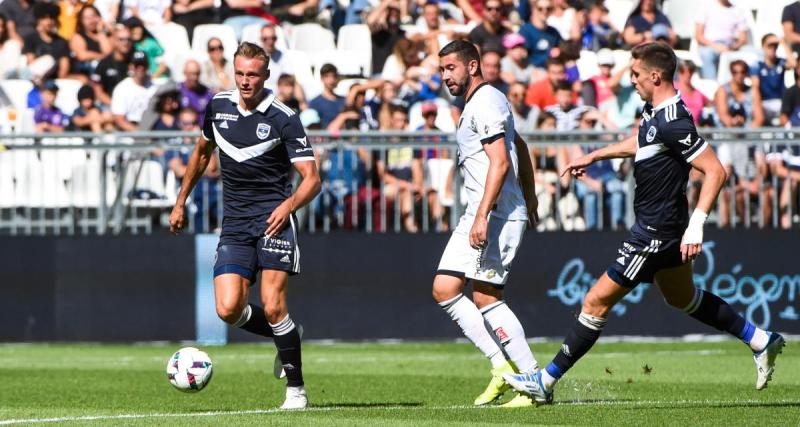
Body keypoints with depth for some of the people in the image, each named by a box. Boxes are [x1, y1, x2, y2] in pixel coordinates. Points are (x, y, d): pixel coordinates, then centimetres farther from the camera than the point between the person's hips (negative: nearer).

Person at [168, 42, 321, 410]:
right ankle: (285, 335, 18)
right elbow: (202, 152, 26)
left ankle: (296, 388, -2)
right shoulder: (218, 106, 7)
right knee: (229, 309, -11)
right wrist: (181, 202, 27)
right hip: (234, 224, 4)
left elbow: (312, 179, -9)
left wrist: (288, 206, -28)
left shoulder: (284, 119, -8)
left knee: (273, 306, -16)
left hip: (272, 217, -4)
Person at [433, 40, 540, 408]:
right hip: (479, 214, 11)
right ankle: (501, 366, 2)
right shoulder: (480, 103, 20)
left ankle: (536, 381, -9)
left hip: (497, 214, -11)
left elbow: (500, 162, -21)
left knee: (486, 297, -13)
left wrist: (482, 216, -27)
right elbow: (520, 147, 31)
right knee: (444, 290, 4)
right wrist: (529, 197, 35)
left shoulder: (485, 103, -12)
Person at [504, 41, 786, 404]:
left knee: (597, 301, -4)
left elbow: (715, 171, -27)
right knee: (683, 298, 26)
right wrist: (593, 157, 32)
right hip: (661, 227, 10)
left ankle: (547, 381, 3)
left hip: (655, 233, -10)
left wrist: (696, 226, -31)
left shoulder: (673, 123, -26)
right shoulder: (654, 110, 4)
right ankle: (761, 341, 34)